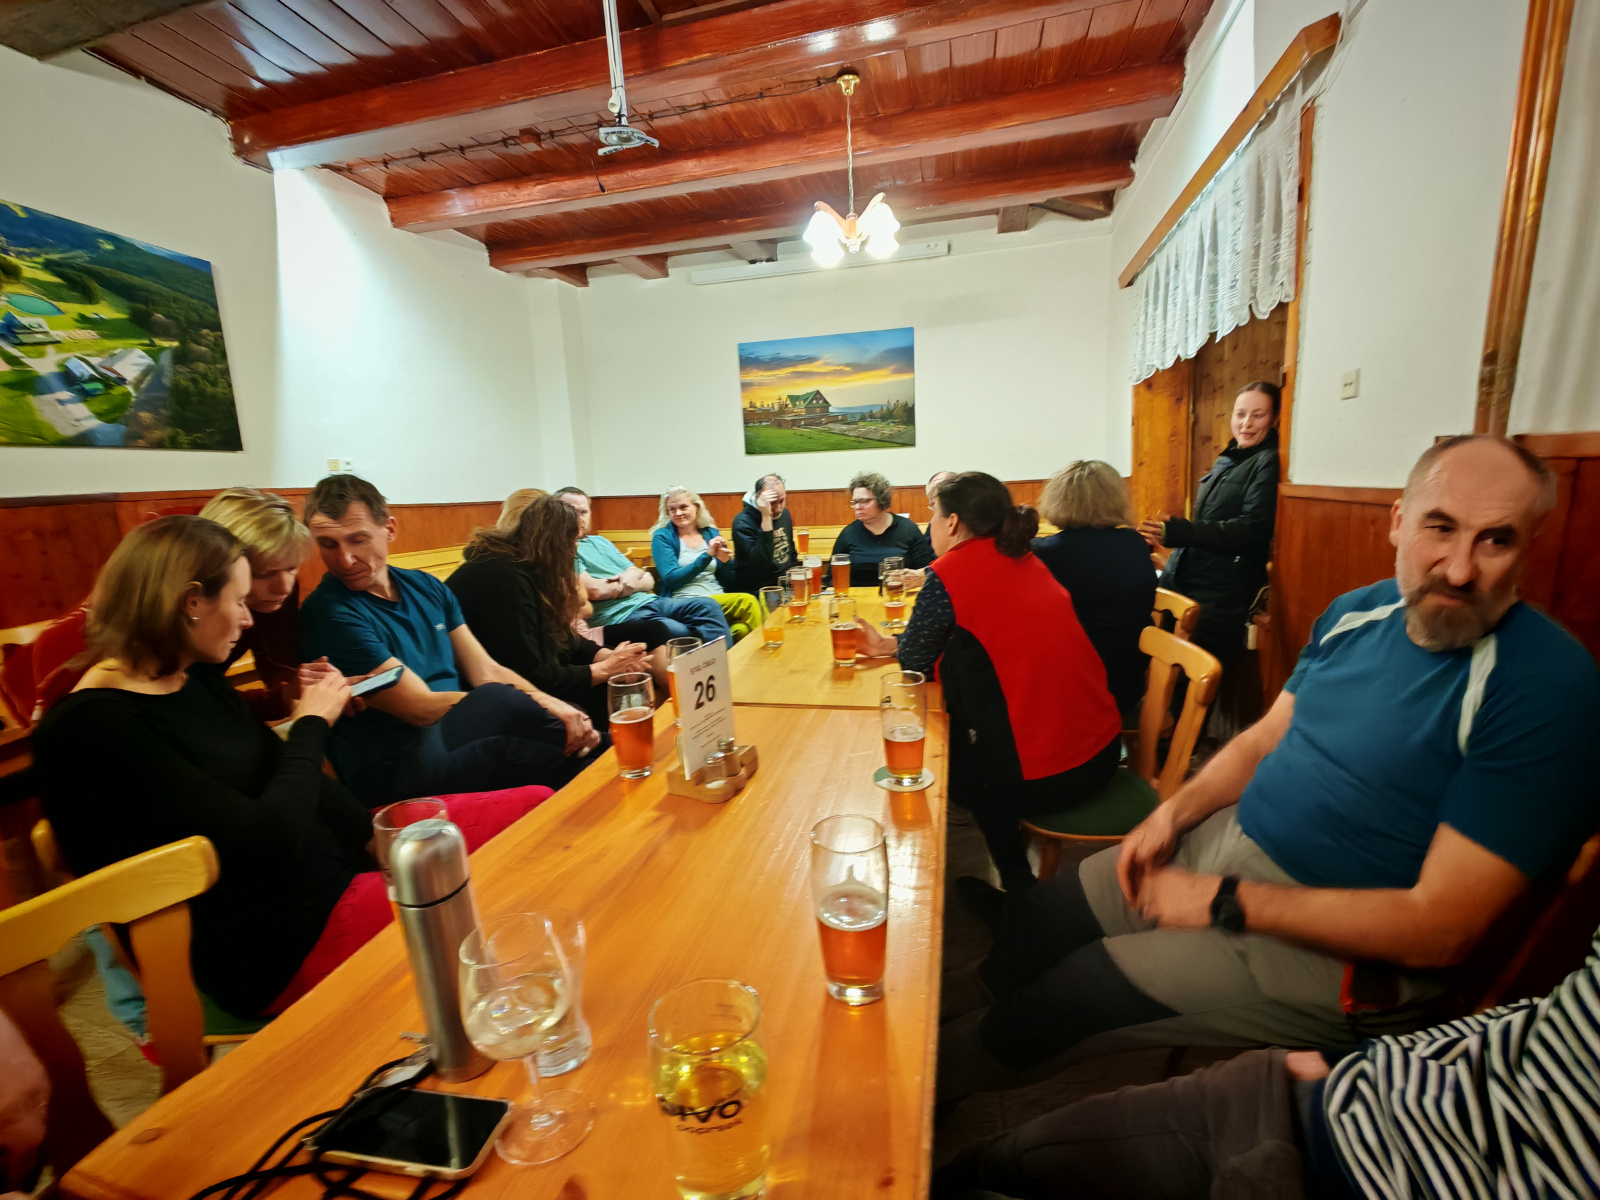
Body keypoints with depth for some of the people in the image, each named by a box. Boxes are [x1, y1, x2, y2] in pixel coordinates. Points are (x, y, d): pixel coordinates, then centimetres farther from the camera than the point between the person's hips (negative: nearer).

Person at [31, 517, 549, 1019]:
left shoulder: (198, 678, 8)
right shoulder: (93, 728, -19)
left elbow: (288, 782, 9)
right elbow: (269, 841, -23)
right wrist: (311, 724, -8)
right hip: (282, 939, -8)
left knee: (535, 807, -1)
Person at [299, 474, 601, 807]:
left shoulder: (426, 588, 10)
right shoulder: (329, 615, -11)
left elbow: (487, 672, 6)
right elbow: (423, 708, -17)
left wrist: (556, 708, -11)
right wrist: (540, 705, -19)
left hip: (462, 740, 6)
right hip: (390, 771, -6)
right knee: (497, 698, -33)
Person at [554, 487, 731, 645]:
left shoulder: (600, 541, 24)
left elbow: (649, 580, 19)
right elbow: (595, 590, -16)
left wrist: (633, 575, -6)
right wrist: (637, 583, -1)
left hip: (648, 601, 8)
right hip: (620, 615, -8)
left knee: (707, 606, -10)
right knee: (683, 634, -31)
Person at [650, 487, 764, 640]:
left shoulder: (712, 533, 13)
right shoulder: (663, 537, 4)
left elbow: (728, 584, 13)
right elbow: (670, 579, -10)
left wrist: (726, 561, -9)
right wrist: (707, 555, -16)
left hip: (720, 598, 4)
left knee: (742, 629, -32)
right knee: (746, 601, -28)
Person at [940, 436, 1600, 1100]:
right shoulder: (1356, 612, 1)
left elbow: (1441, 929, -23)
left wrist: (1225, 903, -20)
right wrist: (1173, 813, -4)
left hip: (1345, 948, -6)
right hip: (1226, 839, 6)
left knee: (1070, 991, -6)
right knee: (1040, 914, 6)